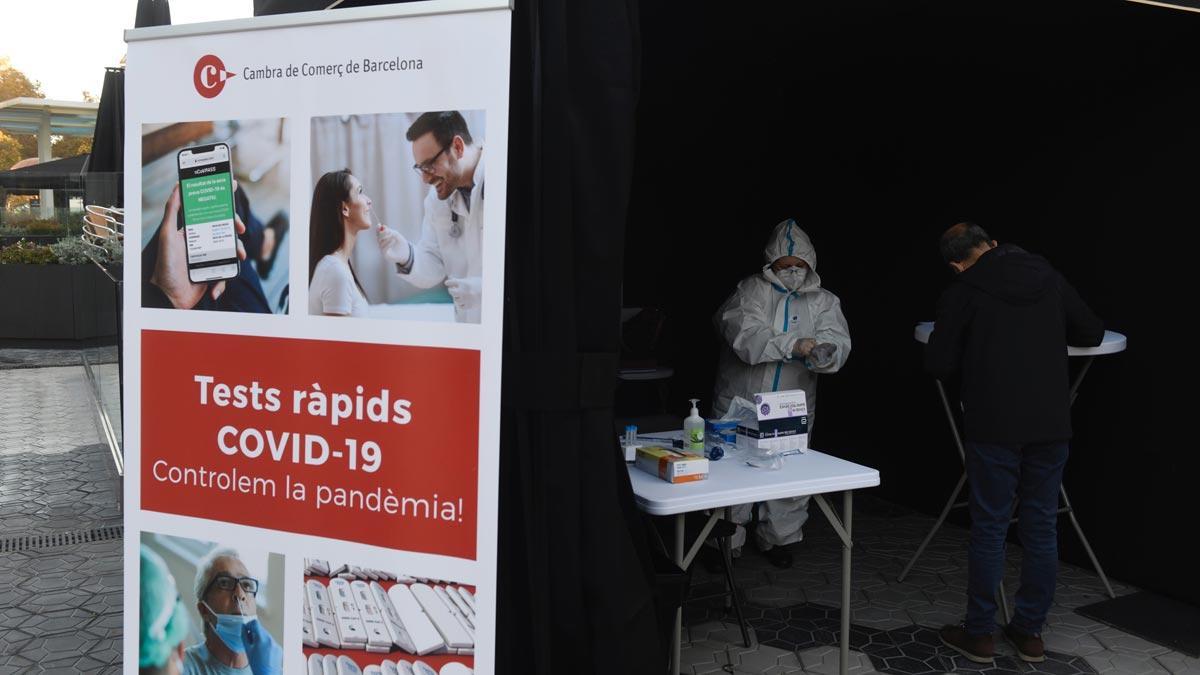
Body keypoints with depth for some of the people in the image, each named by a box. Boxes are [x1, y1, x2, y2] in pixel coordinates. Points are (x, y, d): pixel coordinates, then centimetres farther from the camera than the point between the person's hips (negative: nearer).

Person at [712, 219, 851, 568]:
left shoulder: (823, 301, 8)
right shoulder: (751, 291, -2)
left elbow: (838, 341, -8)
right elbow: (745, 336, -19)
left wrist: (824, 352, -32)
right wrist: (794, 345, -29)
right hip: (740, 405, -2)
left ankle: (777, 538, 30)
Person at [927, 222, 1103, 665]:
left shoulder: (963, 292, -5)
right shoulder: (1048, 277, 6)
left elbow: (938, 365, -4)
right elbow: (1093, 333, 15)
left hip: (994, 427, -3)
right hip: (1051, 424, 4)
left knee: (989, 529, 5)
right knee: (1041, 529, 11)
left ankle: (979, 635, 14)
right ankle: (1029, 632, 21)